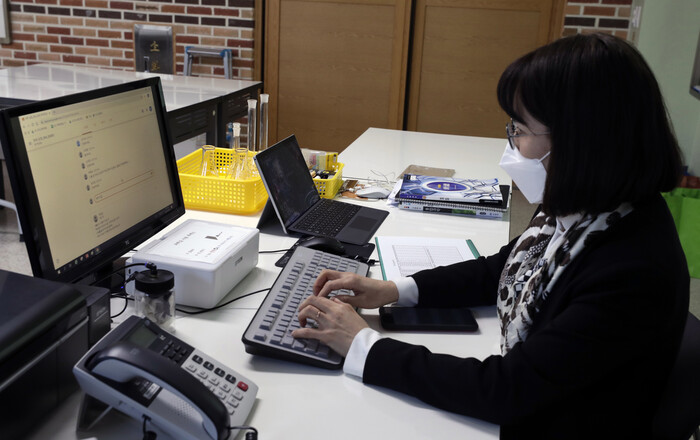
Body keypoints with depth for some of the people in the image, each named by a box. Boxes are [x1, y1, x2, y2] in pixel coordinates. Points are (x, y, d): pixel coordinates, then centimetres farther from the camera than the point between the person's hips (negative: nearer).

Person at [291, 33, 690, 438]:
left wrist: (363, 345, -22)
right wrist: (395, 290, -2)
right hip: (518, 405, 7)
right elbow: (501, 269, 10)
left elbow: (504, 389, -28)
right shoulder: (577, 210, -6)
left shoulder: (634, 272, -31)